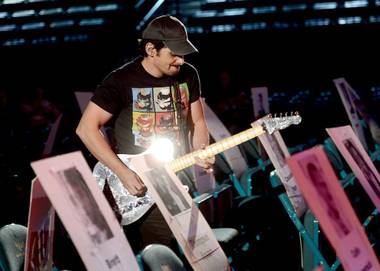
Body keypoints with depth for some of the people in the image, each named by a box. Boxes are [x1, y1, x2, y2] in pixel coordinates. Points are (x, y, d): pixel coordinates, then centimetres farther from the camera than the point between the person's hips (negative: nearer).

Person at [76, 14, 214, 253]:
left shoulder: (188, 75, 3)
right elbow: (87, 128, -14)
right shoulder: (121, 81, -12)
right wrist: (124, 173, -19)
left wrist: (200, 153, -8)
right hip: (140, 188, -5)